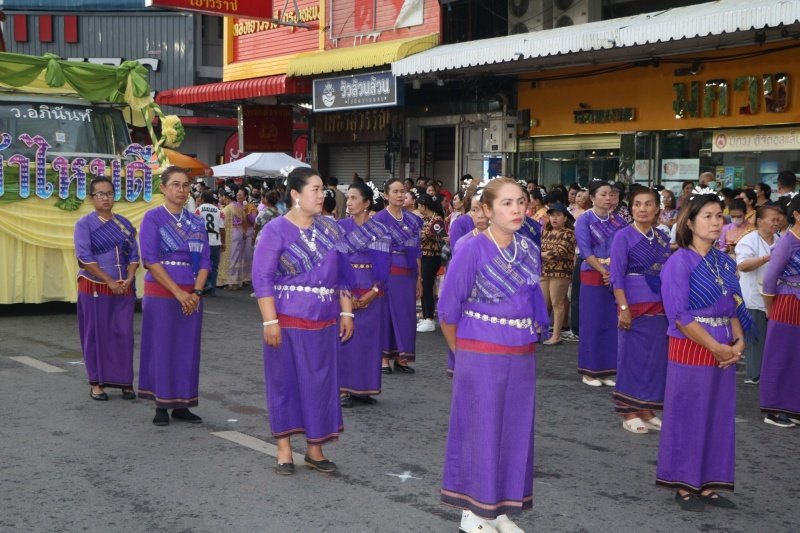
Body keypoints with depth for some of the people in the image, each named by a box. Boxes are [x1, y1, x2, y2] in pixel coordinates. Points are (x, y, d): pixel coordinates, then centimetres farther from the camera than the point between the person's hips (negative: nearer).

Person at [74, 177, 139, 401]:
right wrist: (110, 281, -15)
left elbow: (134, 254, 8)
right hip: (95, 288, -3)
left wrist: (129, 279, -9)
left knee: (124, 334, 2)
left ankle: (124, 381, 10)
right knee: (97, 334, 2)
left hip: (123, 289, 3)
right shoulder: (84, 224, -3)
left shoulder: (124, 223, 10)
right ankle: (96, 382, 11)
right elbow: (84, 258, -11)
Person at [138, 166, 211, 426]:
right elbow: (150, 260, -12)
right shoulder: (153, 218, -4)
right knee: (161, 348, 1)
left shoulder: (196, 222, 9)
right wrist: (178, 292, -16)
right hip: (161, 293, -4)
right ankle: (161, 406, 11)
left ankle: (181, 405, 15)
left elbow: (205, 261, 7)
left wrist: (196, 292, -8)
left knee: (188, 349, 6)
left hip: (191, 295, 4)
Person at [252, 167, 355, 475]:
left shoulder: (330, 229, 8)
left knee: (320, 382, 7)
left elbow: (341, 275, 13)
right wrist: (270, 321, -17)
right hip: (288, 321, -4)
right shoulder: (276, 230, -7)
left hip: (324, 322, 5)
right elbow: (262, 278, -11)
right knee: (285, 381, 5)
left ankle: (315, 449, 19)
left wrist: (346, 312, 7)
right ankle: (284, 450, 17)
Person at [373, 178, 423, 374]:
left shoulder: (412, 219, 10)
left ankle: (401, 357, 15)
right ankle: (384, 357, 9)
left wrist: (419, 278, 10)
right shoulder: (379, 219, -4)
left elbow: (416, 251, 12)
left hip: (408, 273, 4)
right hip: (387, 272, -4)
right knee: (386, 312, 0)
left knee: (406, 313, 5)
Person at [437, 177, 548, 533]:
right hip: (481, 356, -6)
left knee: (514, 432, 10)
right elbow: (448, 310, -7)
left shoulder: (529, 250, 5)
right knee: (480, 431, 3)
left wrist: (529, 339, 13)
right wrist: (462, 353, 3)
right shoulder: (472, 250, -13)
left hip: (521, 357, 6)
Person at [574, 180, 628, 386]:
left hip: (616, 277, 4)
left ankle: (607, 370, 12)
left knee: (612, 323, 4)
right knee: (592, 323, -1)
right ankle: (589, 371, 7)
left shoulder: (618, 220, 9)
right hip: (593, 276, -4)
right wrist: (604, 271, -18)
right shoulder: (584, 220, -2)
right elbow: (586, 251, -10)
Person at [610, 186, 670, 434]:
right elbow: (617, 276, -10)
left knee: (656, 357, 8)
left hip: (659, 306, 5)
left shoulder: (662, 237, 9)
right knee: (632, 356, 1)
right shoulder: (623, 236, -6)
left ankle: (647, 410, 19)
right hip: (634, 305, -5)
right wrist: (623, 308, -17)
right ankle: (629, 414, 11)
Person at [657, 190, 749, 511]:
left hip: (724, 351, 6)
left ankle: (707, 485, 21)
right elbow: (679, 315, -16)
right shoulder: (679, 262, -11)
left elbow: (733, 308, 12)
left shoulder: (725, 262, 8)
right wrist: (715, 347, -16)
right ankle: (684, 486, 15)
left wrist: (738, 342, -5)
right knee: (688, 417, 3)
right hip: (691, 350, -6)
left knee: (718, 418, 10)